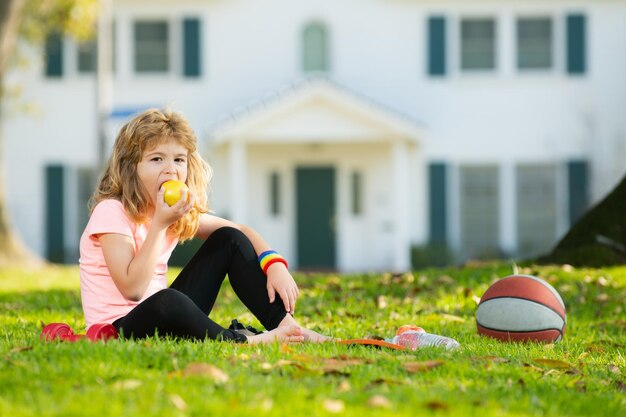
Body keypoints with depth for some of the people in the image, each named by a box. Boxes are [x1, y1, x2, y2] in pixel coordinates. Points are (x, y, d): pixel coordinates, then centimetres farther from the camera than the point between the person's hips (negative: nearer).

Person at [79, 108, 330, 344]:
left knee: (228, 240, 3)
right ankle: (246, 341, -21)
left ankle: (285, 325, -7)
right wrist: (159, 224, -25)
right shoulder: (111, 212, -16)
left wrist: (276, 265, -7)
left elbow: (241, 233, 13)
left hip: (168, 321, 8)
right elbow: (133, 289, -26)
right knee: (167, 301, -42)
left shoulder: (180, 212, 7)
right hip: (120, 329, -8)